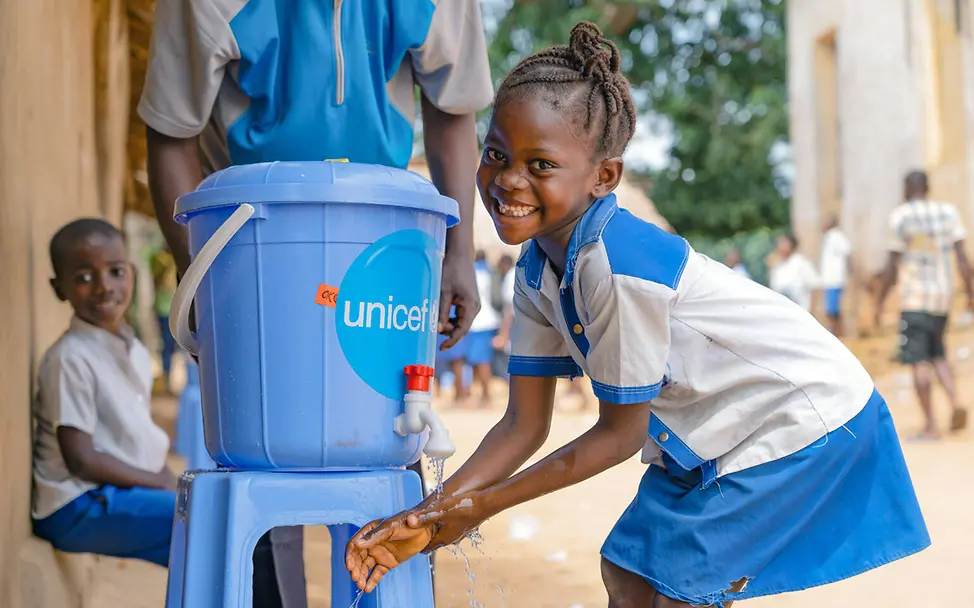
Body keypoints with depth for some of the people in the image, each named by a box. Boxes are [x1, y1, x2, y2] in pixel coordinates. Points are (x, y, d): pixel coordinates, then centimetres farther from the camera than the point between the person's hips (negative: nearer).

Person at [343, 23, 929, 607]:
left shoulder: (619, 269, -33)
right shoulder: (538, 272, -6)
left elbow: (620, 434, -23)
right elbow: (524, 423, -3)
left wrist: (484, 505, -18)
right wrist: (431, 515, -15)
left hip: (804, 417, -9)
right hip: (716, 430, 9)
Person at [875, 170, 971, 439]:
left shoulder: (900, 216, -6)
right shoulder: (949, 212, 6)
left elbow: (892, 265, -7)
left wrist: (880, 302, -1)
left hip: (914, 298, -5)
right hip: (943, 295, 5)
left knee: (919, 360, -2)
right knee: (937, 353, 20)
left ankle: (931, 425, -4)